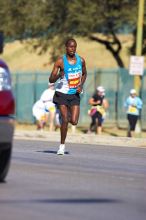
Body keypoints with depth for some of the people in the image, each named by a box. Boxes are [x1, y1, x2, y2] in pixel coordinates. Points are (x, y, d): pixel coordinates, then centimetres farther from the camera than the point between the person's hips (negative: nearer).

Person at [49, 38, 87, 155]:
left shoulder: (81, 60, 1)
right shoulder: (60, 61, -9)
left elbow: (84, 74, 20)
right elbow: (51, 79, -9)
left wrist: (81, 85, 2)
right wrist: (58, 75, -30)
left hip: (75, 94, 3)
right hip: (62, 94, -3)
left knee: (74, 121, -8)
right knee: (65, 120, -12)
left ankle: (68, 115, 30)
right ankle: (62, 145, 2)